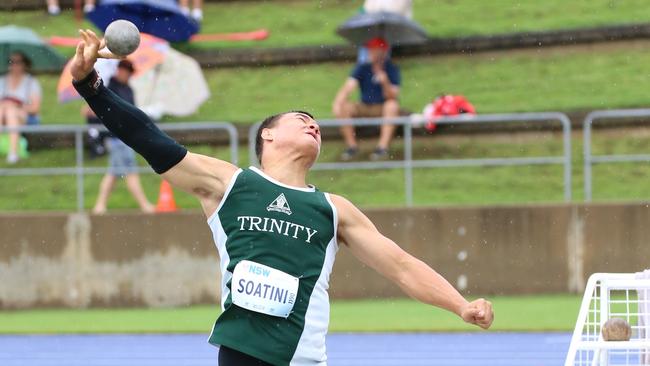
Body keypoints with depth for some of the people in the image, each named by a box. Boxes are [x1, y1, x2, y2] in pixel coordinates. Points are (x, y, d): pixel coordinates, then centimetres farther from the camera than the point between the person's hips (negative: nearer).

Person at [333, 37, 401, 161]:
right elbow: (348, 87, -16)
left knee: (392, 105, -34)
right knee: (344, 107, -22)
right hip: (364, 108, 2)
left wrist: (385, 83, -36)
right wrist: (338, 103, -35)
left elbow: (392, 97, -16)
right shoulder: (362, 68, -2)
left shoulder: (392, 69, -7)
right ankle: (352, 145, -15)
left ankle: (383, 147, -35)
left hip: (383, 109, -2)